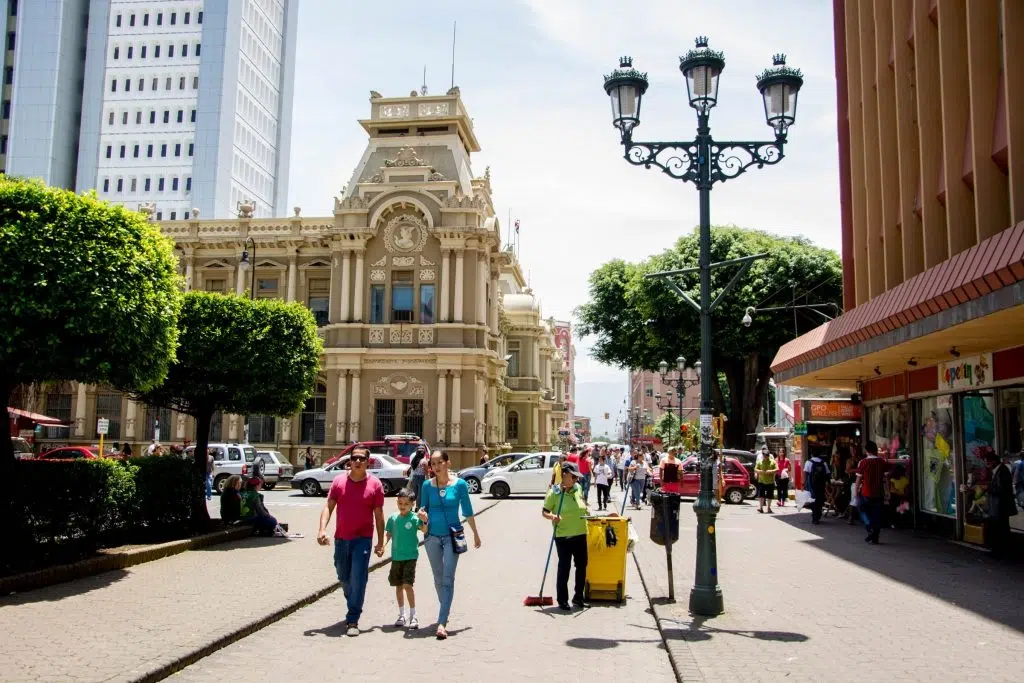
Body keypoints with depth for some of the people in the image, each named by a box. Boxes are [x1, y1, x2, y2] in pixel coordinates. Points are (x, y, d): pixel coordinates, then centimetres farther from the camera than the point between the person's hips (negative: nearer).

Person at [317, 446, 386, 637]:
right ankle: (353, 609, 40)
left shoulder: (374, 484, -4)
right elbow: (328, 506, 1)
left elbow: (379, 515, 1)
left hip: (362, 539, -3)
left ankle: (353, 621, -5)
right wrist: (322, 529, -15)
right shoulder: (339, 481, 1)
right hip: (341, 539, 3)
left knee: (358, 579, -10)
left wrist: (380, 542, 1)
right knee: (344, 578, 16)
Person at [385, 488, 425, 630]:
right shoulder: (393, 518, 2)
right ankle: (401, 615, 27)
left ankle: (413, 616, 0)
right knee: (398, 585, 13)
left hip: (410, 556, -5)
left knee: (407, 584, -12)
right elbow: (388, 534, 11)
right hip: (396, 557, 5)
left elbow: (424, 529, -25)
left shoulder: (414, 518, -11)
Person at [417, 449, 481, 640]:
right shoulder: (427, 485, -1)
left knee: (448, 579, -9)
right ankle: (445, 612, 36)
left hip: (452, 536, -3)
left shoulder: (459, 484, -6)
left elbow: (467, 511, 4)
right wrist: (422, 514, -16)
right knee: (438, 578, 16)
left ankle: (441, 623, -13)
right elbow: (424, 508, 9)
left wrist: (475, 534, 13)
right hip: (433, 536, 3)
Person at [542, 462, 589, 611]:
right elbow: (545, 512, -7)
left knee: (582, 566, 11)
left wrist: (586, 514, 5)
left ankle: (578, 597, 27)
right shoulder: (554, 492, -9)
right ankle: (562, 600, 12)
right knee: (564, 568, 0)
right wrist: (552, 517, -25)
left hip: (580, 535, 6)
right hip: (563, 536, -6)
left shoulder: (578, 488, 6)